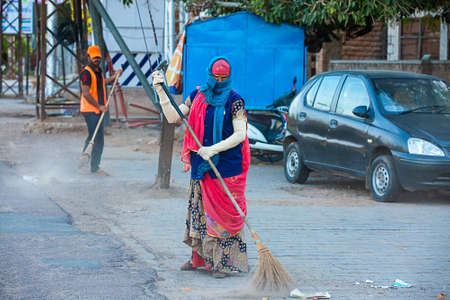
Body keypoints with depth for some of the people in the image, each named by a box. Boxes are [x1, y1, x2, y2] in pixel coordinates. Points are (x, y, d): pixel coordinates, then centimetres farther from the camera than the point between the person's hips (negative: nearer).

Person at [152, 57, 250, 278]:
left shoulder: (233, 100, -6)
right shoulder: (197, 95, 8)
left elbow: (240, 134, -12)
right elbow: (173, 117, 8)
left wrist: (213, 149, -21)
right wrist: (160, 91, 0)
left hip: (227, 166, -5)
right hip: (202, 166, 5)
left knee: (224, 212, -3)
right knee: (200, 209, 11)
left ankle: (224, 262, 3)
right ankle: (200, 257, 23)